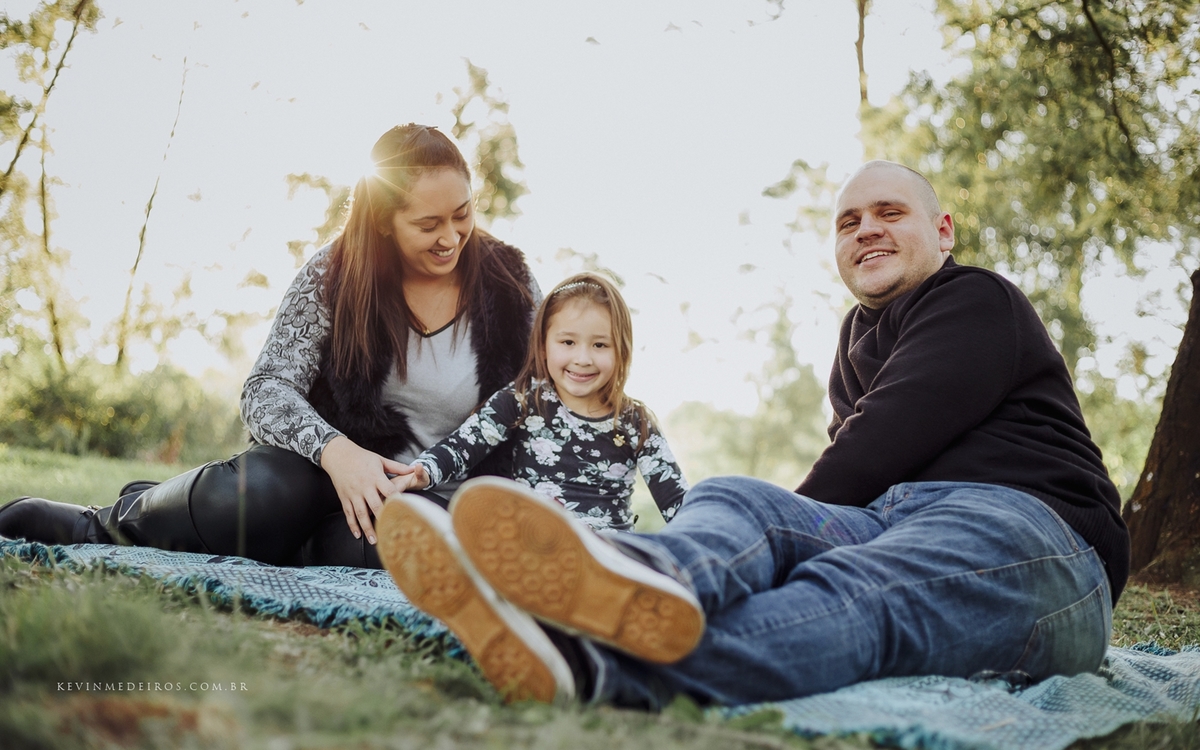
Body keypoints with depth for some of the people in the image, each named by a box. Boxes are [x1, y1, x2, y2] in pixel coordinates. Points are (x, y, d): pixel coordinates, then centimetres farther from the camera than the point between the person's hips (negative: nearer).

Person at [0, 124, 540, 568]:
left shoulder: (508, 282, -3)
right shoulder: (333, 276, -4)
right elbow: (267, 390, -11)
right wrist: (334, 450, -31)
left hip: (442, 492, 1)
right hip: (334, 471, 0)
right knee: (261, 494, -37)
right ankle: (118, 521, -3)